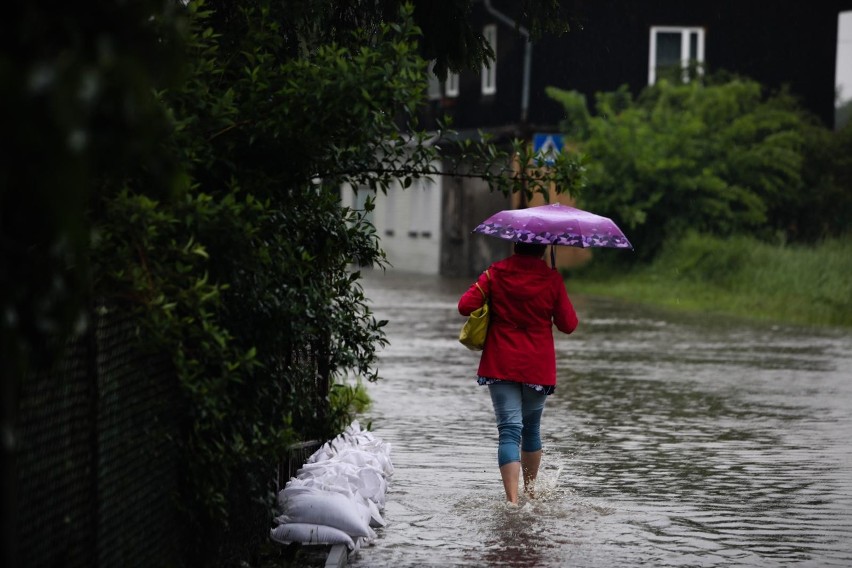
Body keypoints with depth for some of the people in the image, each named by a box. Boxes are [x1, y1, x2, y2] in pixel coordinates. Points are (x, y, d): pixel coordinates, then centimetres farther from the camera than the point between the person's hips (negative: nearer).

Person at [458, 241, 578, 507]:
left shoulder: (495, 273, -4)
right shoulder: (552, 279, -5)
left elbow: (465, 306, -7)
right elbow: (568, 324, -2)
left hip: (501, 365, -1)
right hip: (539, 367, 1)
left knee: (509, 429, -6)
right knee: (532, 427, 21)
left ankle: (512, 499, -22)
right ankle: (530, 490, 33)